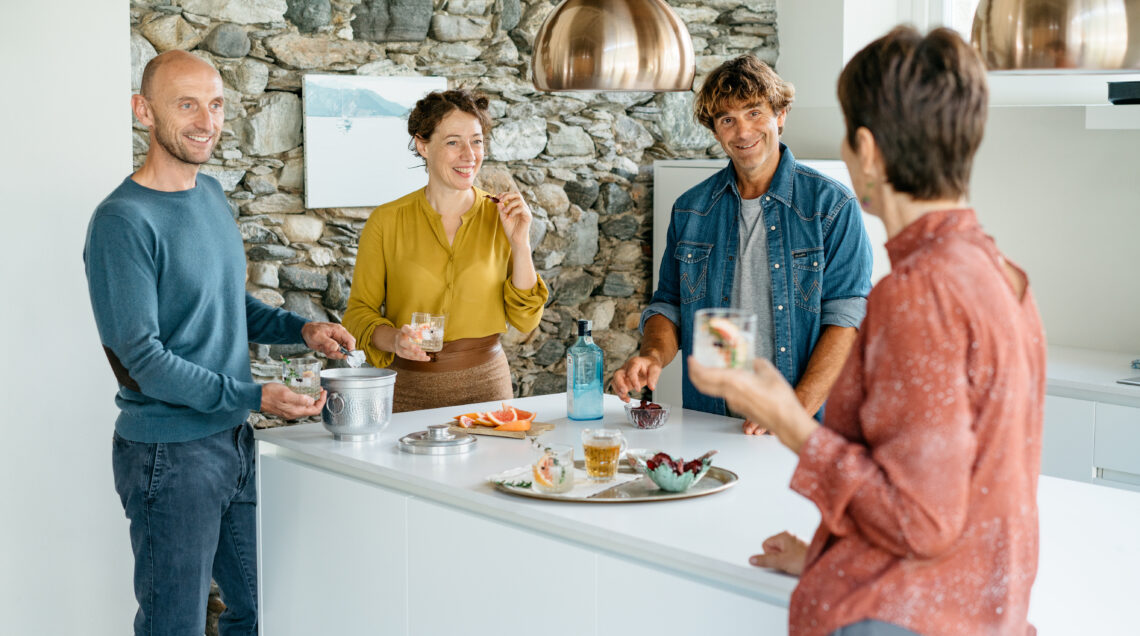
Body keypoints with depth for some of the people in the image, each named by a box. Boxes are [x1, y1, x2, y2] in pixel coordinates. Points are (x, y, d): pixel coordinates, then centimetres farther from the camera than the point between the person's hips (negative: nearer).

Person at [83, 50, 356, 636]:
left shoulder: (211, 194, 9)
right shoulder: (123, 221, -17)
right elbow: (140, 358, -20)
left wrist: (302, 329, 5)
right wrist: (254, 397, -22)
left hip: (233, 438, 8)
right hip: (169, 453, -8)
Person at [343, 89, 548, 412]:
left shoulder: (501, 216, 1)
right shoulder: (386, 222, -3)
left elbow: (525, 320, 0)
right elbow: (359, 312, 3)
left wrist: (520, 243, -10)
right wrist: (394, 339, -17)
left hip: (486, 383, 1)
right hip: (409, 389, -1)